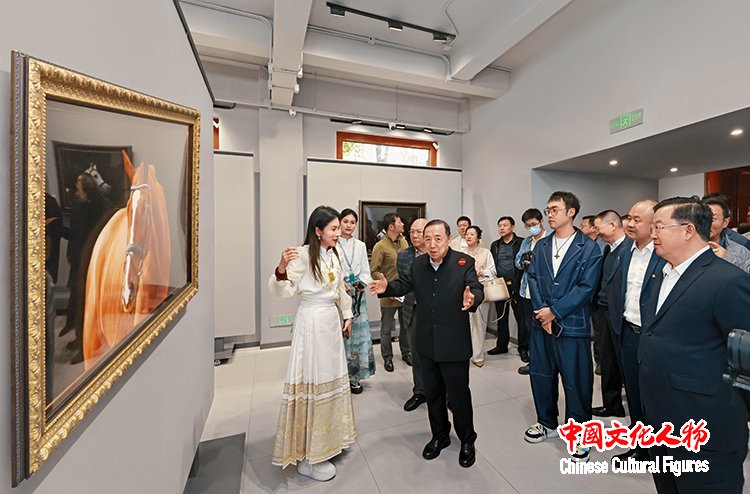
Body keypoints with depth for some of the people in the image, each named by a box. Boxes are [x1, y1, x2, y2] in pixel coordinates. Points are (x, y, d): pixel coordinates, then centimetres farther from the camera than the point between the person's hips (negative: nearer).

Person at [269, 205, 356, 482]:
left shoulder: (333, 255, 7)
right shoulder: (303, 254, -15)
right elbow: (282, 291, -19)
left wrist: (347, 315, 22)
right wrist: (281, 269, -38)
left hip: (331, 320, 8)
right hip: (311, 321, -8)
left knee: (331, 377, 19)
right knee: (312, 380, 2)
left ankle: (327, 437, 42)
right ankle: (307, 457, 21)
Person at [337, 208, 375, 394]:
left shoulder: (360, 245, 10)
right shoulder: (332, 245, -2)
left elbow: (366, 271, 8)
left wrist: (362, 283, -10)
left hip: (357, 294, 4)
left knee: (358, 333, 6)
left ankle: (354, 376, 21)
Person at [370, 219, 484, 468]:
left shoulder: (465, 262, -11)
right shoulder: (418, 263, 2)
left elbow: (477, 289, -17)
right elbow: (405, 284, 8)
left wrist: (472, 299, -40)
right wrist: (387, 287, -11)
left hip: (454, 345, -4)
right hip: (427, 344, 5)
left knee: (459, 394, 13)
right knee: (433, 393, 21)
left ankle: (467, 440, 39)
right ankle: (440, 435, 45)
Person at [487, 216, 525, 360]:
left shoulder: (522, 243, -2)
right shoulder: (495, 245, 13)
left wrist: (517, 284, -12)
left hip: (516, 286, -4)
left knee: (520, 317, 3)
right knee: (501, 317, 13)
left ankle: (523, 348, 16)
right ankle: (502, 345, 26)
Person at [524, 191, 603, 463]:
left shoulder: (589, 248, -6)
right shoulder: (541, 246, 8)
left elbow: (585, 287, -13)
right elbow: (533, 279, 2)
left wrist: (554, 311, -16)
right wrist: (542, 311, -10)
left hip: (572, 325, -4)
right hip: (542, 322, 5)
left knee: (577, 382, 7)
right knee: (541, 375, 16)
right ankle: (547, 422, 37)